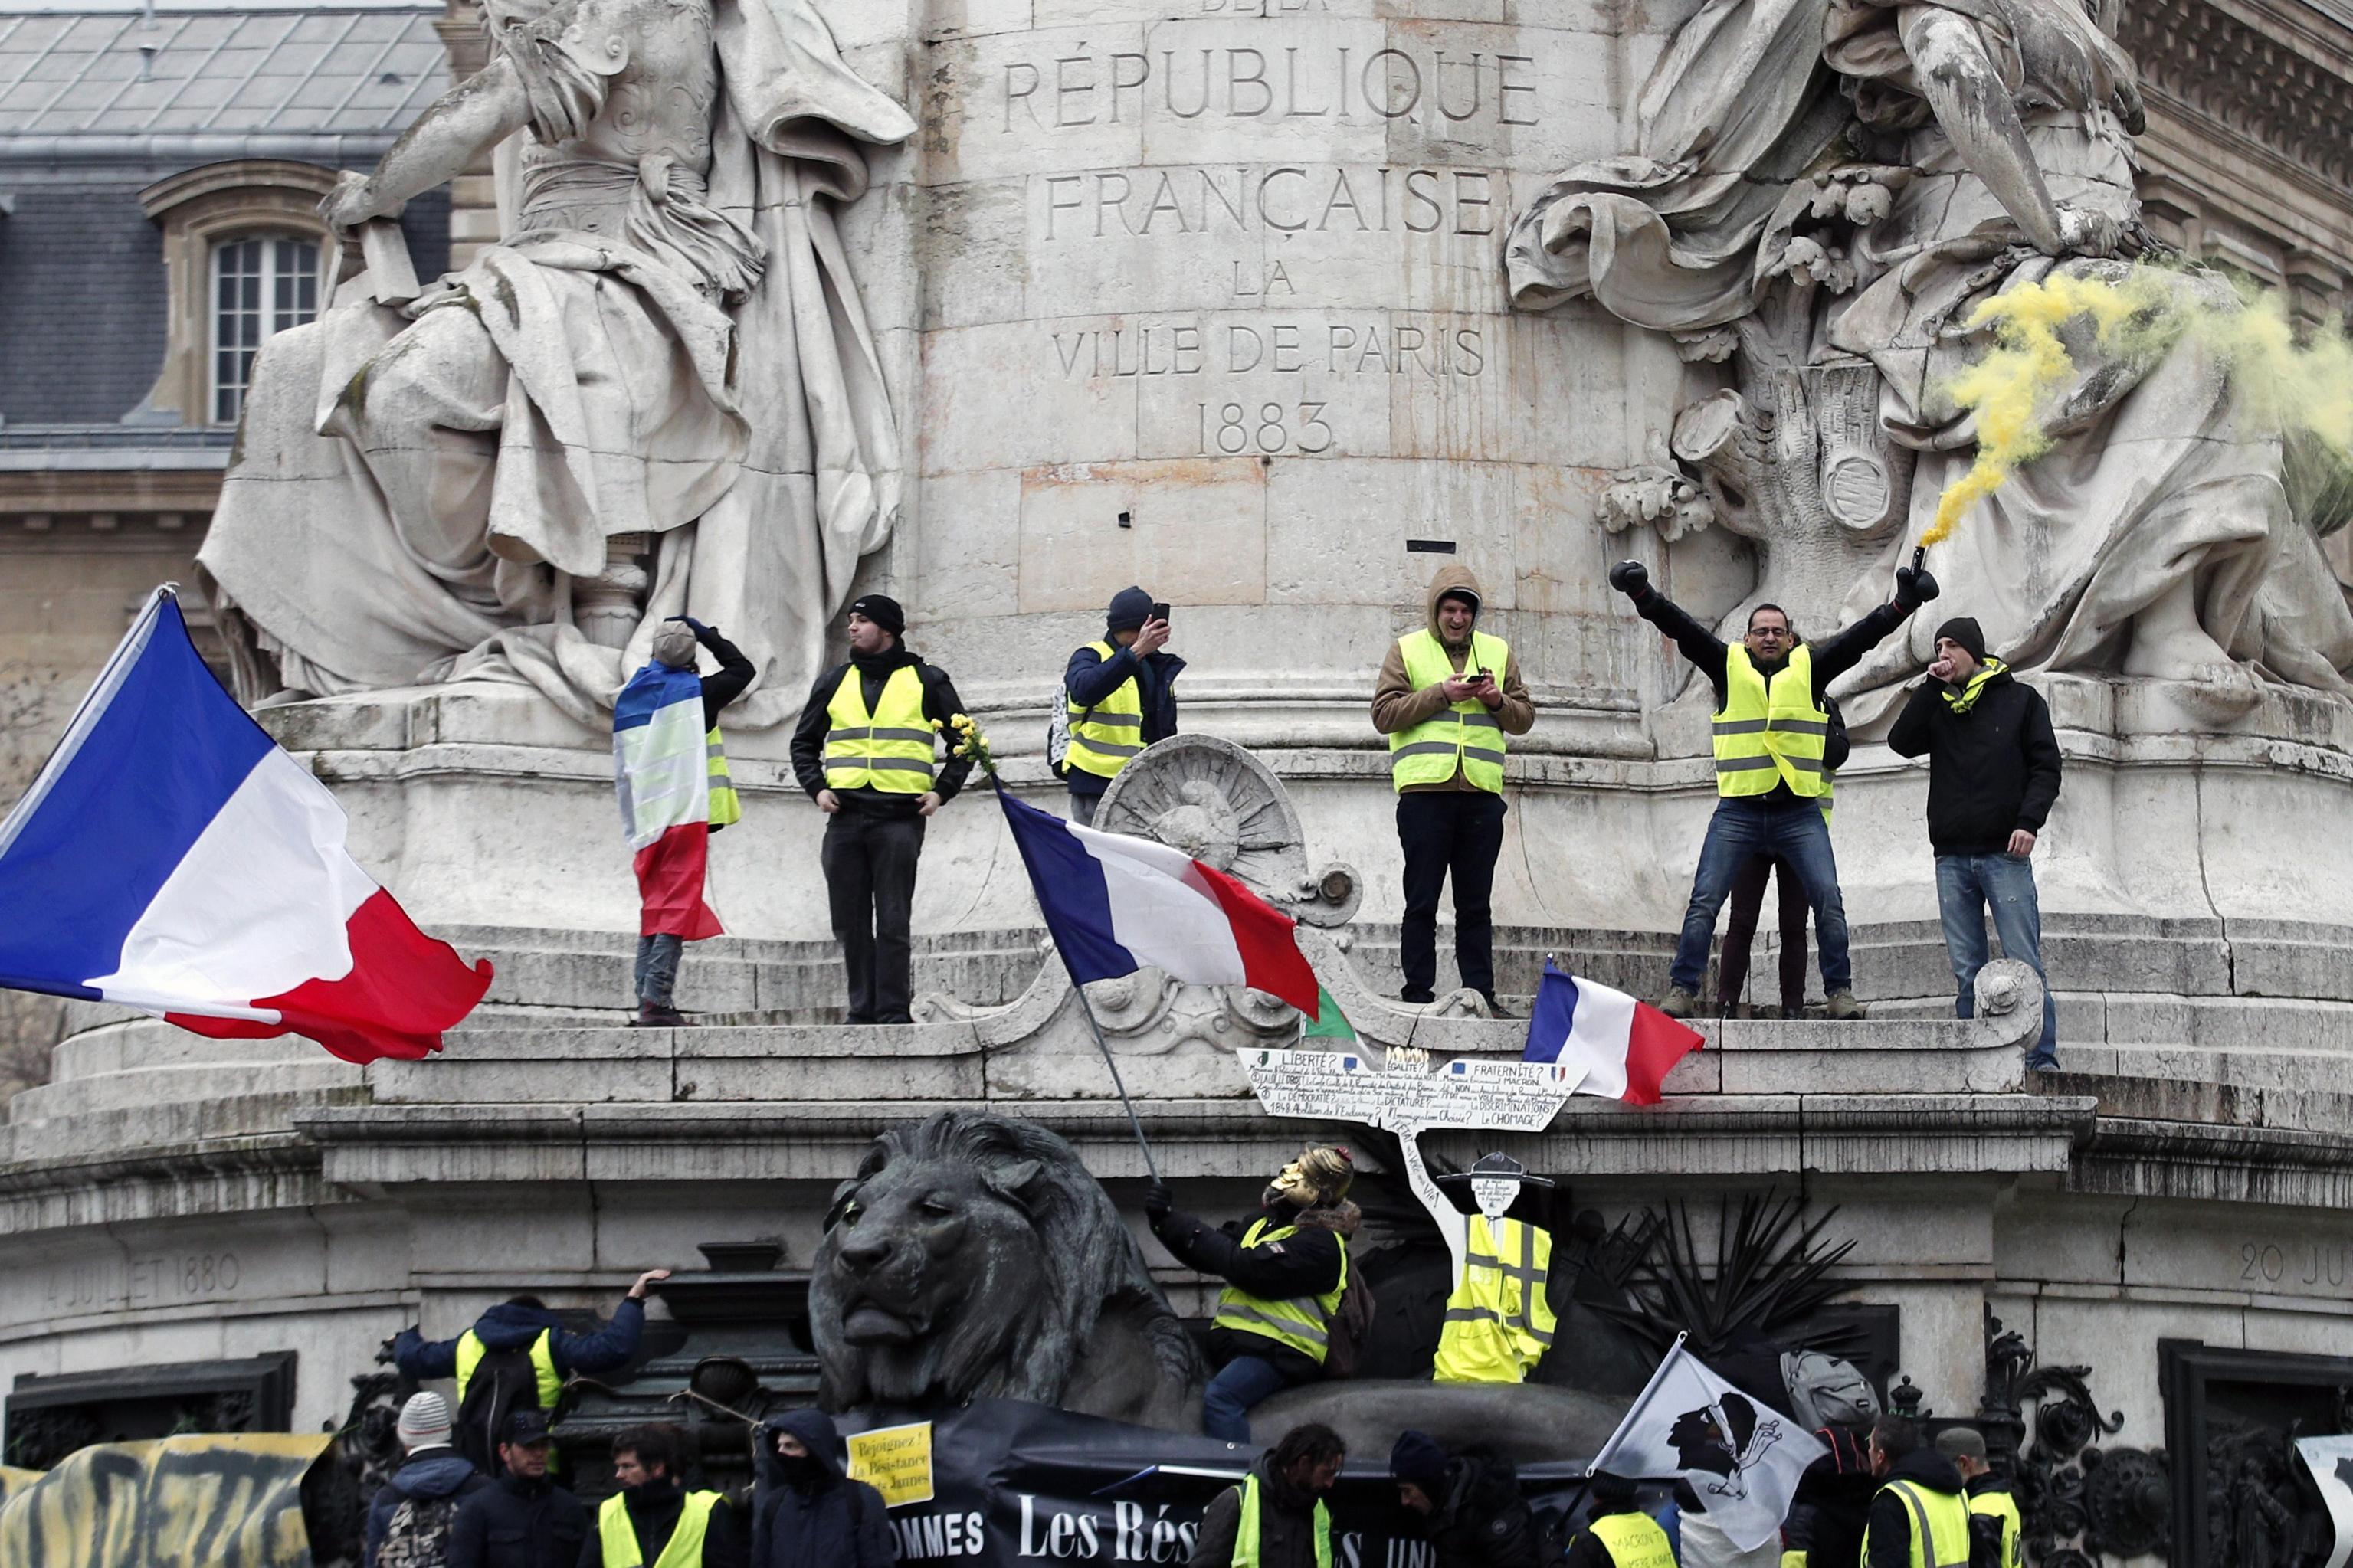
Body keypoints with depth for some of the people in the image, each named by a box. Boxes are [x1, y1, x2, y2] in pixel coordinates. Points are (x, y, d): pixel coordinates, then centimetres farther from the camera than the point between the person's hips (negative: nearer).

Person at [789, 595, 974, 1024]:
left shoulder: (926, 682, 8)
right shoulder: (834, 683, 17)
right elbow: (804, 743, 24)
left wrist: (942, 791, 0)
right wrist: (817, 788, 7)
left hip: (900, 816, -4)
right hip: (845, 815, 4)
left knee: (893, 921, -8)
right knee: (850, 921, 2)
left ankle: (894, 1012, -7)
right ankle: (863, 1010, 8)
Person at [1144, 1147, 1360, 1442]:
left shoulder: (1320, 1243, -11)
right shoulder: (1266, 1221, 18)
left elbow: (1250, 1269, -20)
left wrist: (1183, 1227, -14)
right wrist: (1165, 1218, 5)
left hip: (1281, 1350, -9)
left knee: (1220, 1397, -32)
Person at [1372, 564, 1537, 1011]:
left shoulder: (1498, 653, 17)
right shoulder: (1407, 650, 8)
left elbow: (1524, 718, 16)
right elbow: (1384, 713, -2)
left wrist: (1498, 701, -5)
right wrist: (1441, 694, -12)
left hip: (1481, 793, 3)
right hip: (1424, 791, -3)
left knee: (1476, 904, 5)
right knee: (1422, 902, -3)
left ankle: (1480, 994, 7)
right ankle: (1418, 995, -2)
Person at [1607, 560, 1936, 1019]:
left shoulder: (1809, 668, 10)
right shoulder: (1728, 666, 9)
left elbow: (1861, 636, 3)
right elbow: (1680, 627, 0)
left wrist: (1903, 604, -11)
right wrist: (1643, 595, -14)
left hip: (1800, 812, 0)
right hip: (1738, 812, 0)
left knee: (1828, 900, -7)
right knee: (1704, 900, -6)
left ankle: (1840, 992, 0)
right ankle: (1682, 990, -2)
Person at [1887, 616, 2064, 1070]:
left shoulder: (2020, 700, 8)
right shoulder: (1937, 706, 16)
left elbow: (2046, 767, 4)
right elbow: (1901, 742, 0)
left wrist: (2029, 821, -10)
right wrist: (1932, 687, -3)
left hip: (2005, 854, -3)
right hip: (1952, 857, 3)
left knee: (2024, 964, -8)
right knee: (1967, 971, 2)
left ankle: (2042, 1059, -8)